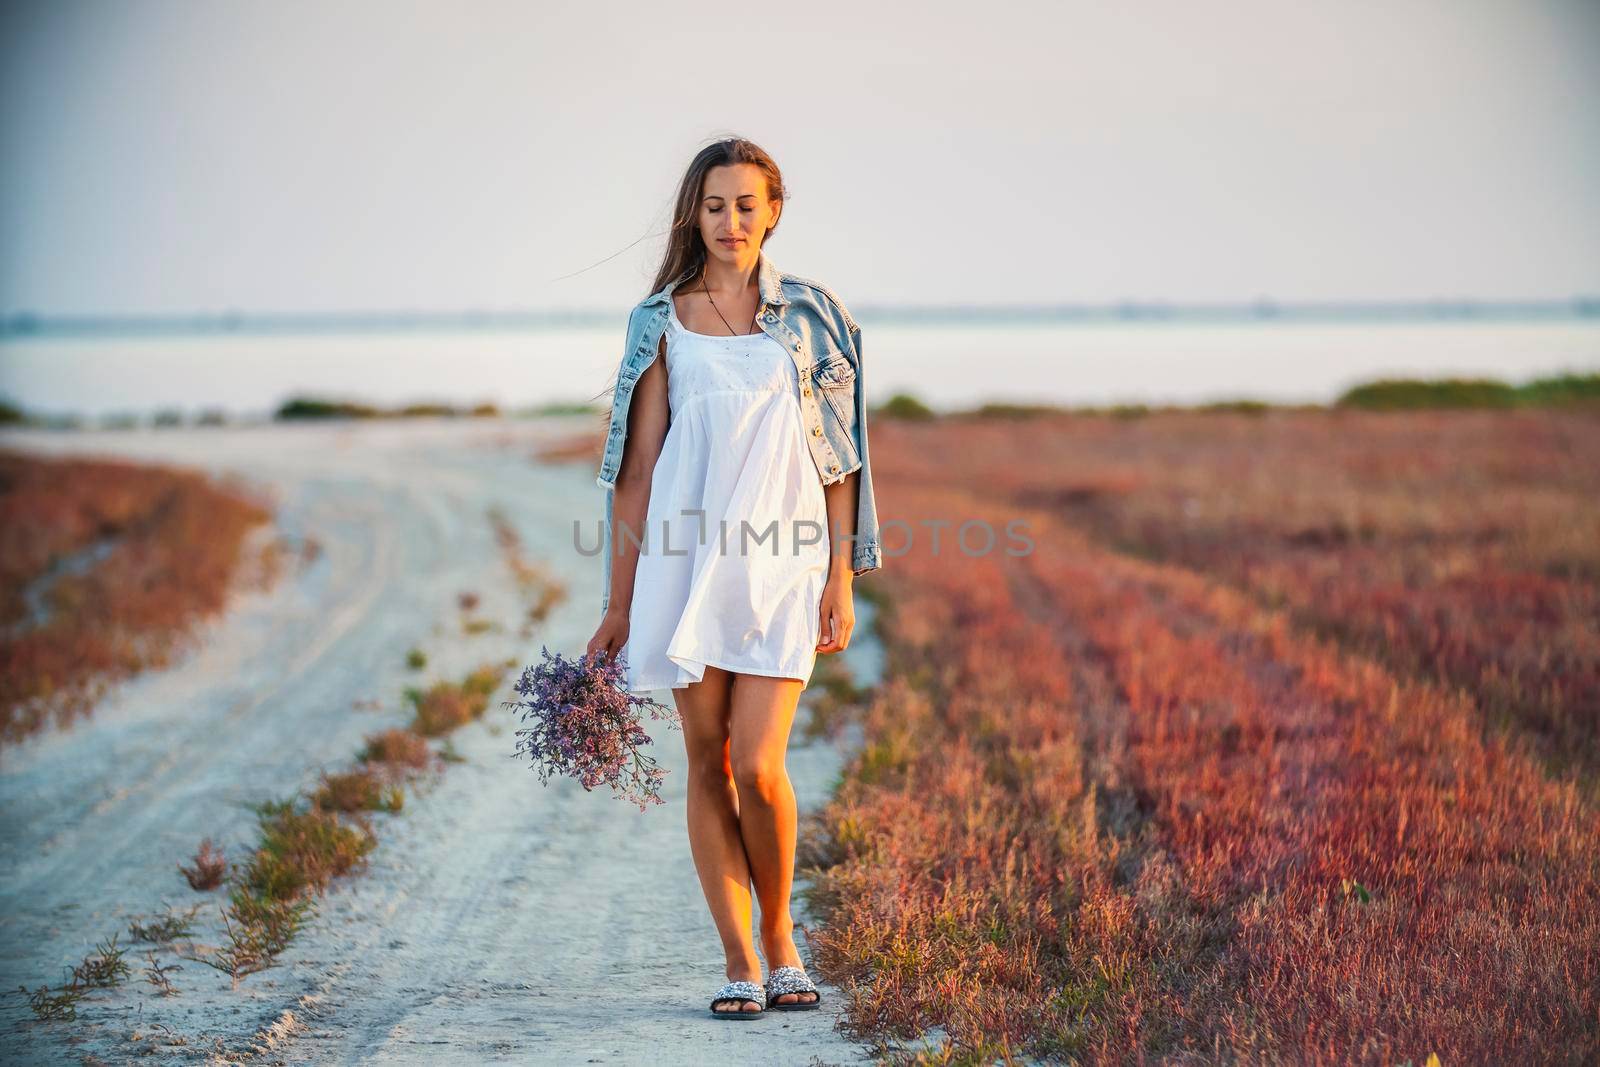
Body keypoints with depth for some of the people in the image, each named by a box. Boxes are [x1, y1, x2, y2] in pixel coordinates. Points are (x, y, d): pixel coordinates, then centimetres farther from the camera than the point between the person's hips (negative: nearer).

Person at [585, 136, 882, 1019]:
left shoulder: (812, 315, 7)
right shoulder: (661, 322, 7)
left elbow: (839, 456, 6)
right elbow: (637, 467, 7)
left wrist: (841, 579, -1)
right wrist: (619, 600, 5)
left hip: (785, 563, -1)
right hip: (688, 558, 1)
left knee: (757, 763, -10)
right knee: (708, 763, 2)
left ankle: (781, 937, 13)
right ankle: (739, 963, 11)